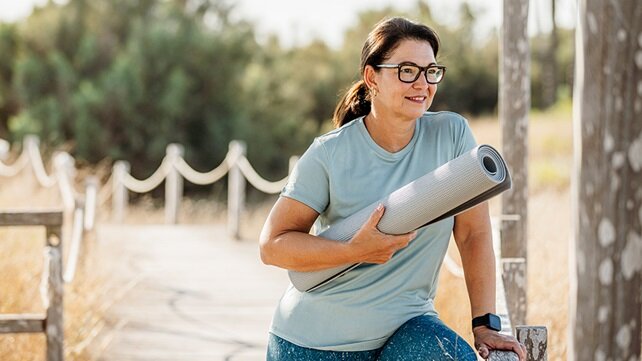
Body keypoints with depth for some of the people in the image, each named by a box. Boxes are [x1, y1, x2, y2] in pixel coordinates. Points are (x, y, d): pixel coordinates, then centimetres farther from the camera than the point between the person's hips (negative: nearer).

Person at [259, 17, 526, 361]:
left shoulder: (452, 134, -6)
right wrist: (355, 250, -24)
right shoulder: (330, 153, -10)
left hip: (404, 326, 1)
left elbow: (474, 234, -4)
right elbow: (272, 245, -10)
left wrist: (485, 325, -9)